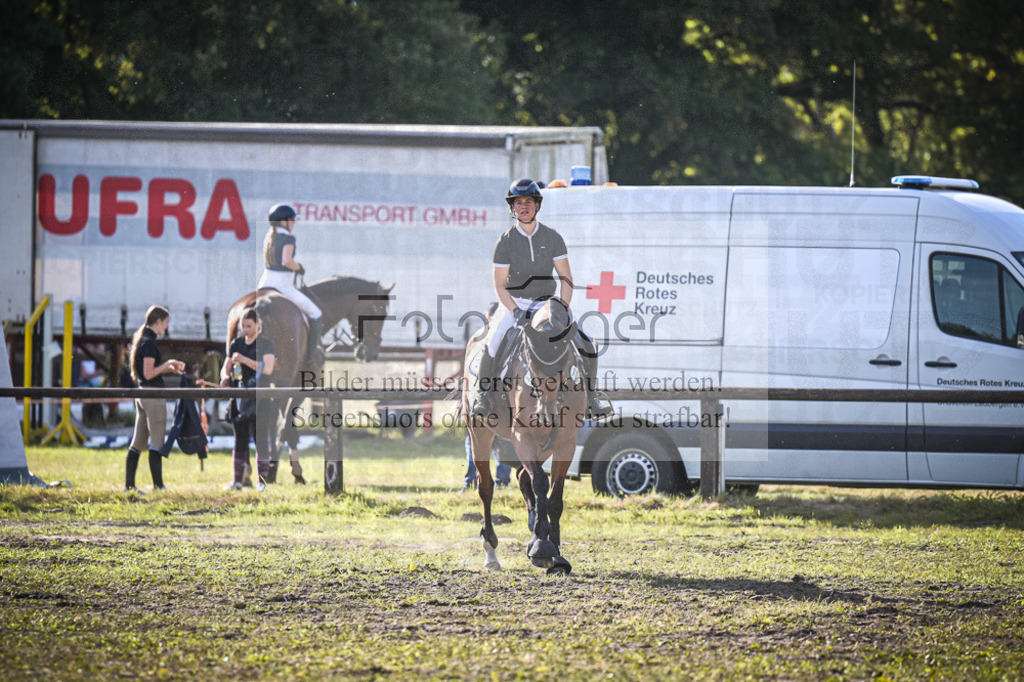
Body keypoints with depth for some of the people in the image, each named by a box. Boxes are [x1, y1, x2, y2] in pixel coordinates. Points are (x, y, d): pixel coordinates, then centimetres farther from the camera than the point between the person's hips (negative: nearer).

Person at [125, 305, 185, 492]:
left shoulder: (140, 340, 15)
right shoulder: (149, 343, -14)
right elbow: (148, 373, -19)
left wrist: (169, 369, 14)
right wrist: (168, 364, -9)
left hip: (141, 395, 10)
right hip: (153, 394, -10)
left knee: (138, 442, 10)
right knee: (156, 442, -5)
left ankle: (129, 485, 10)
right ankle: (158, 486, -4)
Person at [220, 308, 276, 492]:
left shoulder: (266, 343, 0)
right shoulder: (236, 343, 12)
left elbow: (268, 368, -12)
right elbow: (226, 367, 13)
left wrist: (245, 360, -20)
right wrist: (225, 376, -10)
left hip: (260, 397, -4)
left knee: (261, 439, -5)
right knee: (239, 438, 3)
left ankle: (262, 481, -1)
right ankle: (238, 480, 6)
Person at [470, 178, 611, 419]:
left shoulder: (552, 238, -3)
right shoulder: (505, 242, -8)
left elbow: (566, 278, 0)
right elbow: (499, 285, -7)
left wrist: (562, 309, -14)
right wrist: (517, 312, -20)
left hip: (546, 302, 2)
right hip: (513, 303, -2)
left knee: (586, 344, -10)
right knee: (493, 343, -28)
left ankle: (590, 398, 7)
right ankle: (483, 394, -12)